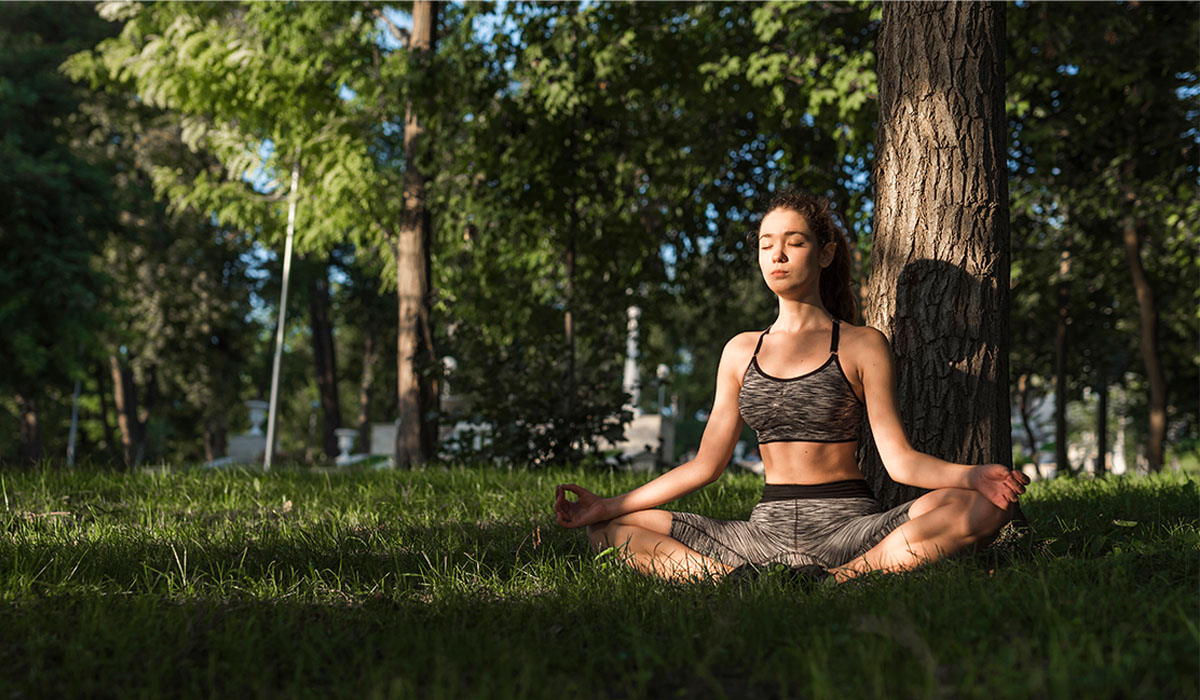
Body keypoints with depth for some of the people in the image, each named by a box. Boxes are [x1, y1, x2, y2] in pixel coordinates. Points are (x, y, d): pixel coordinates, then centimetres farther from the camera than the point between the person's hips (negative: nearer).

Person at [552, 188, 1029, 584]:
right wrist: (609, 506, 8)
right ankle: (742, 580, -29)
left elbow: (899, 459, -3)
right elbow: (706, 464, 14)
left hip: (848, 526, -3)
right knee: (609, 530, -9)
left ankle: (833, 582, -34)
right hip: (767, 528, 4)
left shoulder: (862, 346, 4)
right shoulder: (741, 352, 15)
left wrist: (971, 475, -24)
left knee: (976, 508, -30)